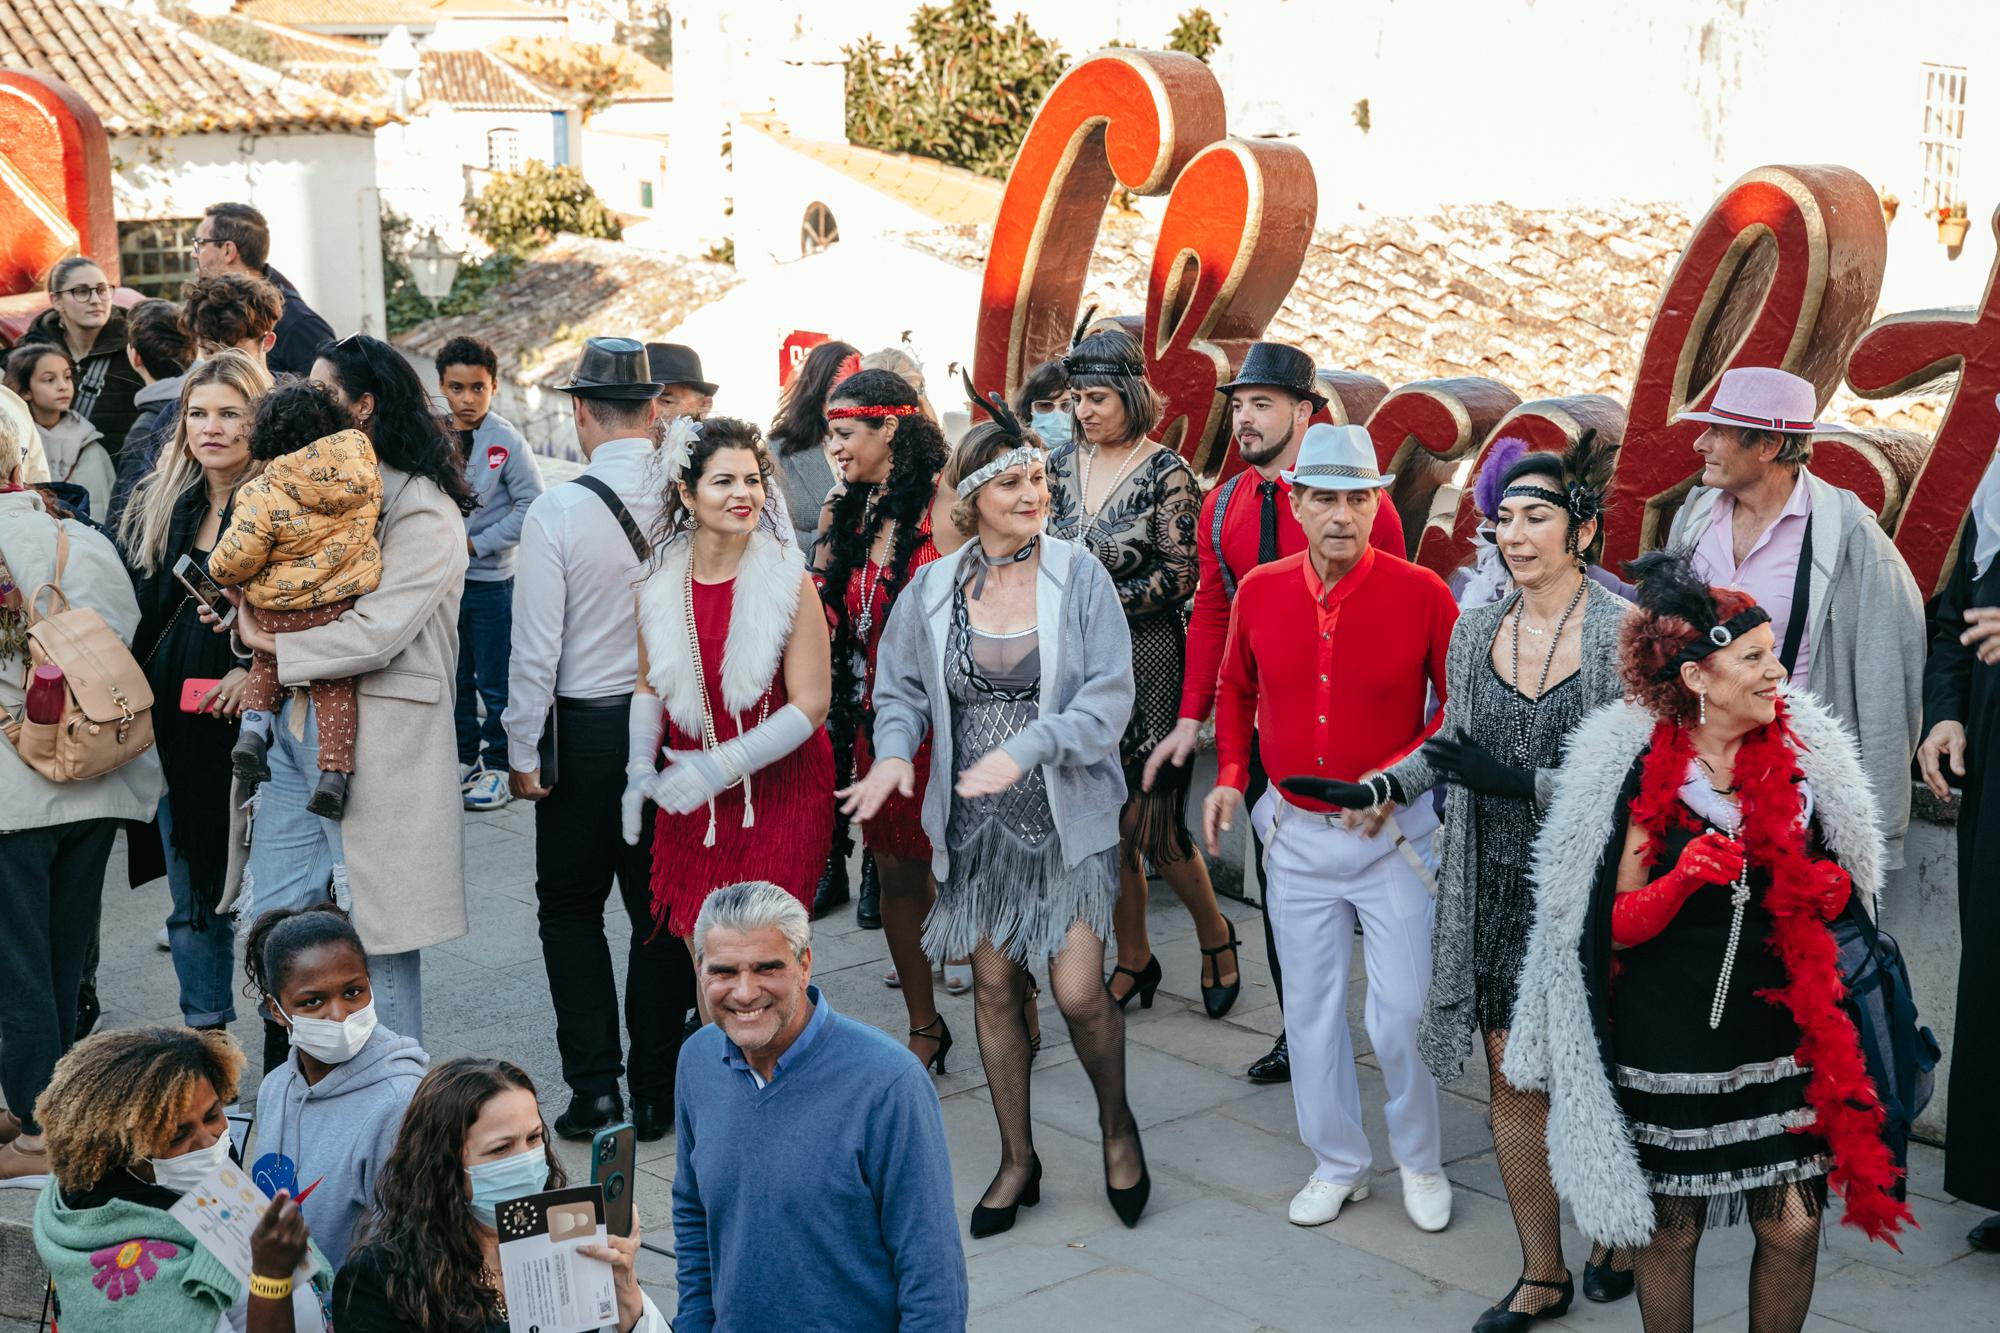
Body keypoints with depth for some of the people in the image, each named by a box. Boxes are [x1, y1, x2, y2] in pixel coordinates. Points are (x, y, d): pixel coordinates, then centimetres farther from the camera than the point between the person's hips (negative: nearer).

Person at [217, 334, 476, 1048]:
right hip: (293, 727, 8)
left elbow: (377, 633, -19)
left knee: (378, 933, -1)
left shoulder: (422, 509, -10)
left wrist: (270, 641, -8)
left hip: (373, 738, -8)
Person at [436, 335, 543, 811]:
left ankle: (500, 766, 15)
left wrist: (476, 544, -14)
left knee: (495, 681, 3)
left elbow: (530, 507, -11)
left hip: (491, 579, -4)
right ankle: (464, 756, 30)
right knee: (453, 677, 15)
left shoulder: (508, 442, -10)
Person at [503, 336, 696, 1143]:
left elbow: (536, 647, -11)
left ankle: (594, 1087, 9)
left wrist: (523, 752, -2)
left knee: (571, 906, 14)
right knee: (660, 911, 12)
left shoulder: (557, 511, -13)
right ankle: (655, 1096, 18)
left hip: (584, 729, -2)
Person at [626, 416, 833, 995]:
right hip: (692, 797, 3)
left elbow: (810, 704, -11)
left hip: (780, 793, -3)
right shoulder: (659, 584, 1)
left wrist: (722, 766, -16)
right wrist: (641, 768, -2)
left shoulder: (788, 581, -10)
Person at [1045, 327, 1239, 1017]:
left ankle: (1214, 933, 21)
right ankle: (1133, 959, 24)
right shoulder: (1062, 465, 7)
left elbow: (1181, 575, -11)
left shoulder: (1166, 474, -9)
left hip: (1147, 661, -5)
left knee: (1150, 822, -5)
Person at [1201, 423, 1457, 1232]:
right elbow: (1236, 690, 15)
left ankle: (1421, 1162, 24)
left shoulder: (1421, 594, -12)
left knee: (1402, 1012, 0)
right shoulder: (1259, 592, -2)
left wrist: (1396, 774, -17)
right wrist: (1229, 774, 1)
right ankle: (1337, 1164, 29)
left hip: (1393, 833, -3)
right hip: (1296, 834, 3)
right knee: (1310, 1006, 12)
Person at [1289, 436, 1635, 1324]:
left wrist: (1521, 781, -20)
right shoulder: (1474, 630, 5)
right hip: (1496, 891, 4)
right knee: (1512, 1081, 7)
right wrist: (1378, 789, 8)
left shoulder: (1625, 634, -10)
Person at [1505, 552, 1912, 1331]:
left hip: (1782, 1033, 3)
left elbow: (1845, 887, 15)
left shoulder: (1800, 756, 1)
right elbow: (1622, 924, -6)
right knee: (1671, 1229, 8)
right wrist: (1683, 879, -24)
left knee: (1793, 1227, 3)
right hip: (1668, 1040, -2)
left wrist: (1824, 886, -8)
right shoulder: (1639, 771, -8)